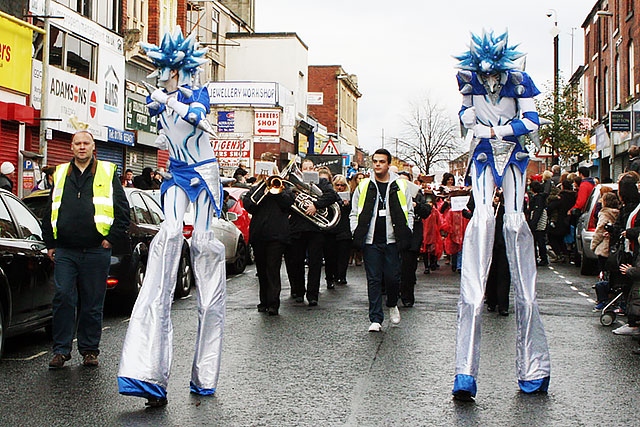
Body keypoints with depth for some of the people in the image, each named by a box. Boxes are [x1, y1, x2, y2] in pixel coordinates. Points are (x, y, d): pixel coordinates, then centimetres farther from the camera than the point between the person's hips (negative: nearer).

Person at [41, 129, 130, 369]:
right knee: (63, 298, -4)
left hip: (96, 251, -2)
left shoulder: (107, 173, 6)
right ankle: (61, 350, 4)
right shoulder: (60, 174, 14)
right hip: (65, 251, 2)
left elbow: (123, 211, 4)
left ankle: (89, 350, 14)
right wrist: (50, 243, 12)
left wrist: (111, 239, -4)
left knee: (93, 303, 4)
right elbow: (48, 213, 19)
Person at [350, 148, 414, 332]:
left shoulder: (400, 186, 7)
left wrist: (405, 234, 0)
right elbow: (354, 213, 12)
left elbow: (409, 212, 11)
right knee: (374, 279, 0)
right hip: (371, 241, 0)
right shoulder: (364, 186, 8)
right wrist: (356, 234, 0)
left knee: (393, 277, 1)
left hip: (392, 240, 0)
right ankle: (375, 319, 5)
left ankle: (392, 305, 31)